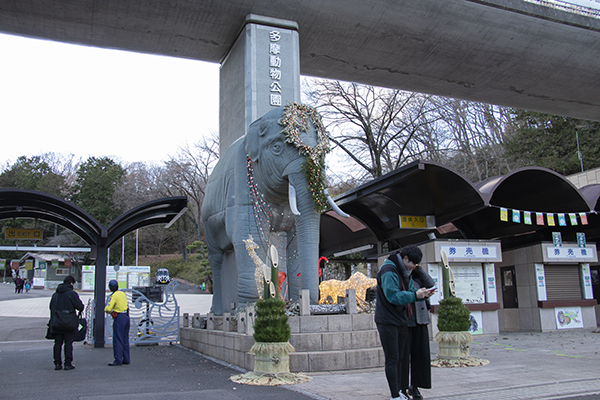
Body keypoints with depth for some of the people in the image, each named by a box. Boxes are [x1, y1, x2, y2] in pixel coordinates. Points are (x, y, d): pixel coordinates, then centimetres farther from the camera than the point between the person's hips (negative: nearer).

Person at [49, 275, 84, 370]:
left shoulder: (55, 294, 11)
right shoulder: (72, 293, -9)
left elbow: (51, 307, 17)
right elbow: (80, 306, -11)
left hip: (56, 323, 5)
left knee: (57, 343, 10)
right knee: (68, 343, 2)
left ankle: (57, 363, 12)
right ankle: (68, 364, 3)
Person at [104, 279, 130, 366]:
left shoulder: (114, 296, -13)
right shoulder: (123, 294, 11)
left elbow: (108, 309, -20)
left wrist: (109, 311, 2)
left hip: (119, 318, -8)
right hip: (126, 317, 8)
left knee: (117, 340, -5)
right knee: (125, 339, 13)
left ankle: (118, 360, -5)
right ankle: (126, 359, 17)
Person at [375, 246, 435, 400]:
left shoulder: (405, 273, 13)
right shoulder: (388, 271, -19)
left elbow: (409, 292, 11)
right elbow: (393, 296, -26)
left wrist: (423, 295, -7)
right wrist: (415, 295, -28)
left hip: (401, 321, 9)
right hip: (388, 322, -9)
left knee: (399, 359, 14)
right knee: (392, 360, -4)